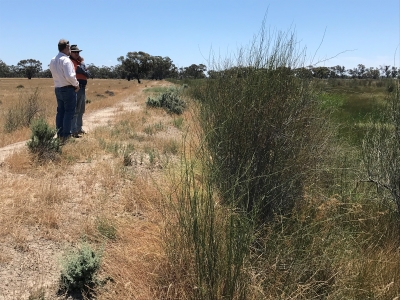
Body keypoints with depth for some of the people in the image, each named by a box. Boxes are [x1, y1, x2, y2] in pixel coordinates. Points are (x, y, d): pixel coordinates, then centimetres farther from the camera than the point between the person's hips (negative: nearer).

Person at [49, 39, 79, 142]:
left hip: (57, 88, 8)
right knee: (69, 112, -3)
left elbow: (55, 75, 15)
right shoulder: (66, 60, -16)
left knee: (60, 111, 12)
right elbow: (70, 76, -23)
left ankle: (60, 135, 15)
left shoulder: (53, 60, 11)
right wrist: (76, 84, -9)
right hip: (68, 89, -8)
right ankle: (66, 136, -3)